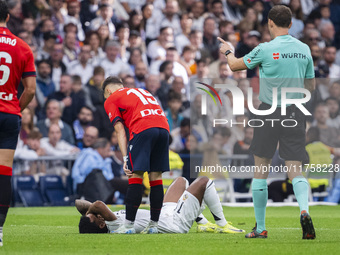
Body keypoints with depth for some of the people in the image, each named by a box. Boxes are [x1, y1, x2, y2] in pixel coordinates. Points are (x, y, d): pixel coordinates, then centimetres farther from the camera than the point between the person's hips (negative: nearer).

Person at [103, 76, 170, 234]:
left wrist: (125, 158, 2)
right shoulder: (141, 91, 35)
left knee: (136, 177, -3)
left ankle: (129, 224, -5)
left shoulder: (110, 100, 18)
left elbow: (120, 131, 7)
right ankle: (153, 225, 9)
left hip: (143, 129, -6)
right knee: (156, 177, 9)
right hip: (163, 127, 6)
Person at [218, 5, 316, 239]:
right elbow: (311, 86, 12)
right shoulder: (304, 49, 4)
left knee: (261, 169, 8)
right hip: (296, 112, 3)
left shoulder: (266, 50, -9)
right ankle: (304, 209, -28)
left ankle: (260, 228, 12)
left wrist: (228, 51, 26)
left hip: (270, 111, -3)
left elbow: (235, 66, 6)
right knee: (295, 169, 1)